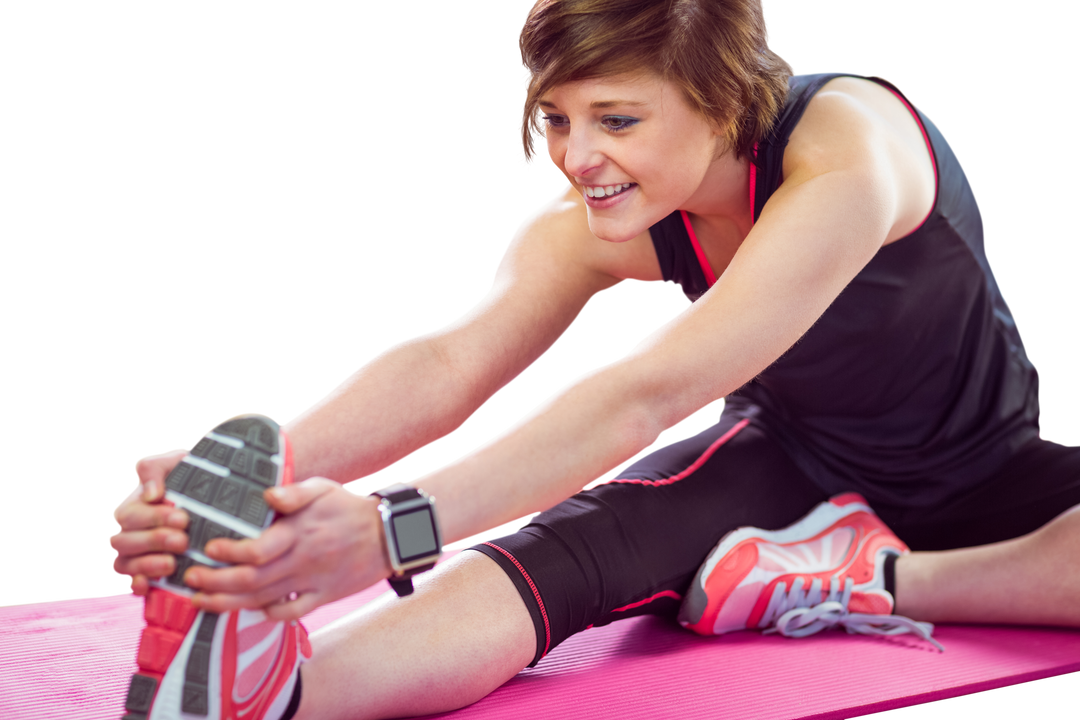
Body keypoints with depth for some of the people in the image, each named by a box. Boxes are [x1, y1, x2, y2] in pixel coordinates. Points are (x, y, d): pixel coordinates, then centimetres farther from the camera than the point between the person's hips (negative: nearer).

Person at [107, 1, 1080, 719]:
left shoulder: (851, 146, -37)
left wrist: (392, 529, -59)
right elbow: (448, 365, -35)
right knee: (569, 541, -33)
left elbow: (646, 395, -48)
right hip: (794, 463, 1)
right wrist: (247, 472, -55)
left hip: (988, 471, -1)